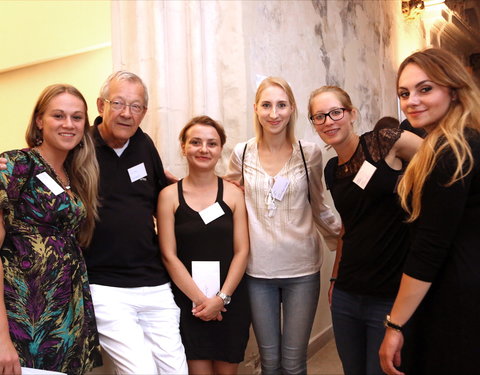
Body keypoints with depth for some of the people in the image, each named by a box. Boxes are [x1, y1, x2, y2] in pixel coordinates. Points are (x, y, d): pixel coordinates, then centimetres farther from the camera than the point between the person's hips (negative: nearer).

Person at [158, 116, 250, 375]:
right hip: (188, 301, -1)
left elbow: (241, 251, -3)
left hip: (230, 301, 2)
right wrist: (199, 298, -11)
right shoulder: (169, 195, -3)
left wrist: (222, 297, -11)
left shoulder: (233, 193, 0)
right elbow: (169, 255, -6)